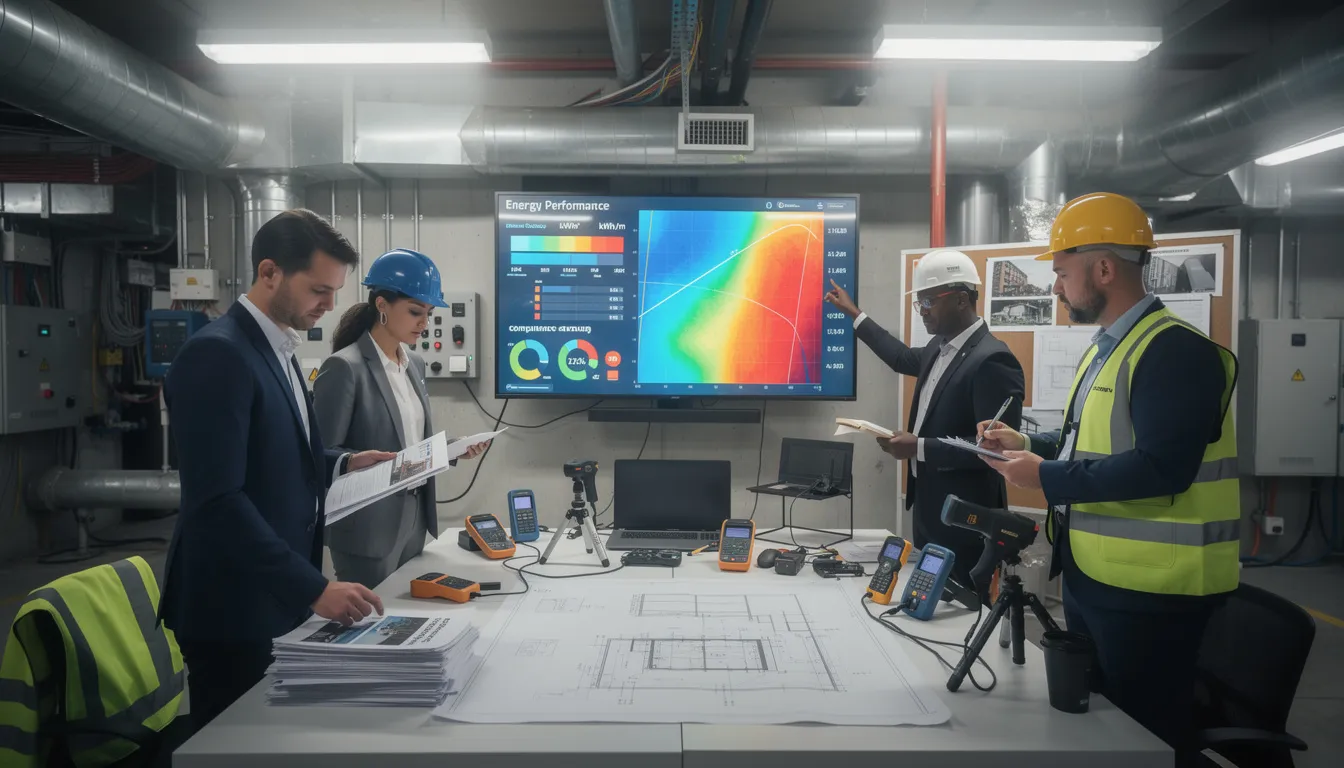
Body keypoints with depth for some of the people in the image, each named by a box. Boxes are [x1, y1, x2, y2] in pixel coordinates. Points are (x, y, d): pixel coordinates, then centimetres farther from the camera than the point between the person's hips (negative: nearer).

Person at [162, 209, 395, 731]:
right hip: (237, 610, -9)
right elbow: (217, 499, -26)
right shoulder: (217, 354, -19)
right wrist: (314, 588, -27)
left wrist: (344, 465, 4)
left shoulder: (278, 351, 11)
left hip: (277, 601, 9)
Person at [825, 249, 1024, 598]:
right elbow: (905, 359, 31)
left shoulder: (992, 360, -20)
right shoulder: (940, 348, 8)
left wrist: (919, 448, -22)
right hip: (929, 508, 9)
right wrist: (854, 313, 33)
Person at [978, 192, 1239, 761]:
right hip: (1091, 574, 10)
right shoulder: (1107, 346, 14)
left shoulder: (1175, 350, -19)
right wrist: (1029, 444, 10)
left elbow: (1161, 467, -28)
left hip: (1148, 589, -10)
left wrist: (1046, 477, -22)